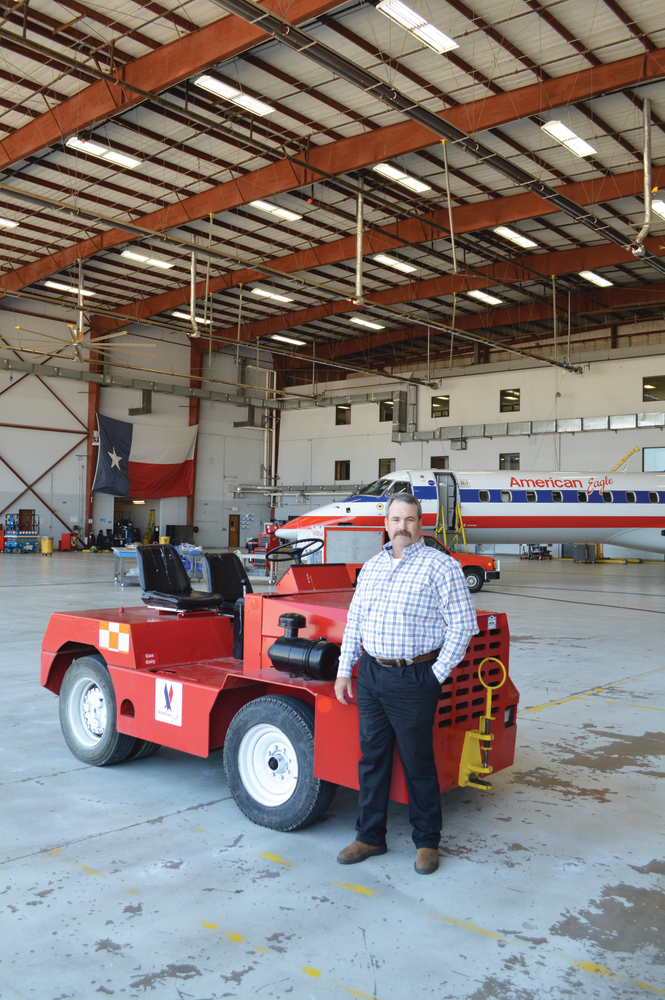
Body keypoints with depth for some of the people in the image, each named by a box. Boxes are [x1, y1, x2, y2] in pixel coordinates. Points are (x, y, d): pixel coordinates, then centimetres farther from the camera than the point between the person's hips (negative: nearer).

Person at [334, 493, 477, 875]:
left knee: (418, 762, 4)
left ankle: (427, 841, 22)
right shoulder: (371, 567, 12)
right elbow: (354, 622, 18)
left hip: (413, 679, -6)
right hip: (370, 674, 6)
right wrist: (345, 670, 13)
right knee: (372, 757, 13)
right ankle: (370, 836, 27)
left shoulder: (440, 566, -7)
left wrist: (437, 675, -10)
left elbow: (463, 624, -9)